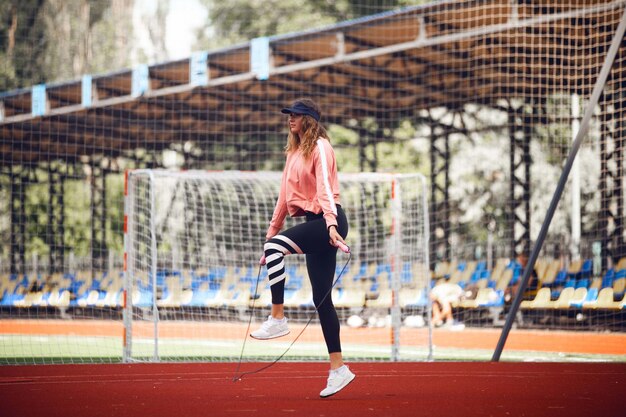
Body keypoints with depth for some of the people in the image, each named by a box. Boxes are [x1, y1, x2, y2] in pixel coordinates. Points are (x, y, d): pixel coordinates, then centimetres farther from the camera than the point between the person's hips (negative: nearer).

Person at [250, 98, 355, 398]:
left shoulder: (319, 147, -5)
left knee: (275, 247, -29)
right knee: (321, 299, 5)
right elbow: (285, 196, 23)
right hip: (314, 225, 9)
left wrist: (331, 224, -26)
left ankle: (277, 319, -24)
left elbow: (325, 187, -16)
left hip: (328, 221, -9)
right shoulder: (294, 152, 19)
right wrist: (272, 229, 21)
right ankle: (338, 368, 7)